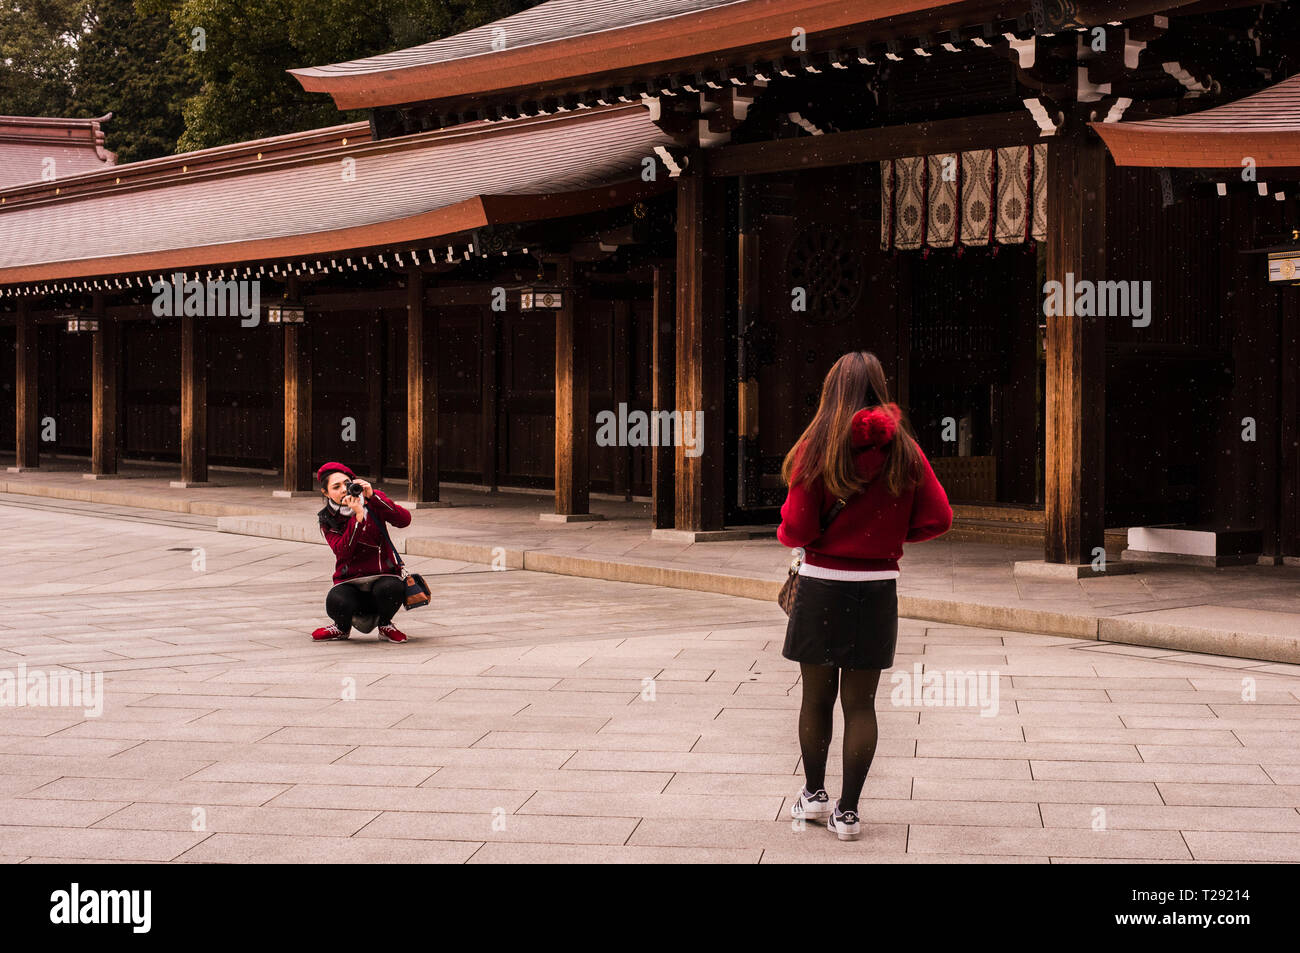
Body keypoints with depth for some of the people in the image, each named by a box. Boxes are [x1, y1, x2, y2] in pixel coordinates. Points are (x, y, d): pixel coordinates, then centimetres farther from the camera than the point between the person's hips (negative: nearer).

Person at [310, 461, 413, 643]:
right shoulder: (328, 519, 2)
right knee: (336, 602, -34)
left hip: (383, 576, 0)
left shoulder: (372, 502, 1)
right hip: (350, 583, 0)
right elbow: (343, 552, -17)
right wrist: (358, 516, -27)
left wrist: (372, 496, -24)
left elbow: (404, 520, -17)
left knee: (391, 588, -36)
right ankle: (343, 627, 6)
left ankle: (385, 625, 0)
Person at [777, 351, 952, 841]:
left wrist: (785, 532, 11)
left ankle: (814, 793, 27)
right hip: (877, 587, 2)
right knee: (860, 703, 8)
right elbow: (938, 519, -3)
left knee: (816, 697, 14)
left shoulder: (817, 447, -10)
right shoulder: (903, 449, -3)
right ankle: (848, 810, 9)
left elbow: (797, 529, -12)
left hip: (821, 584, -2)